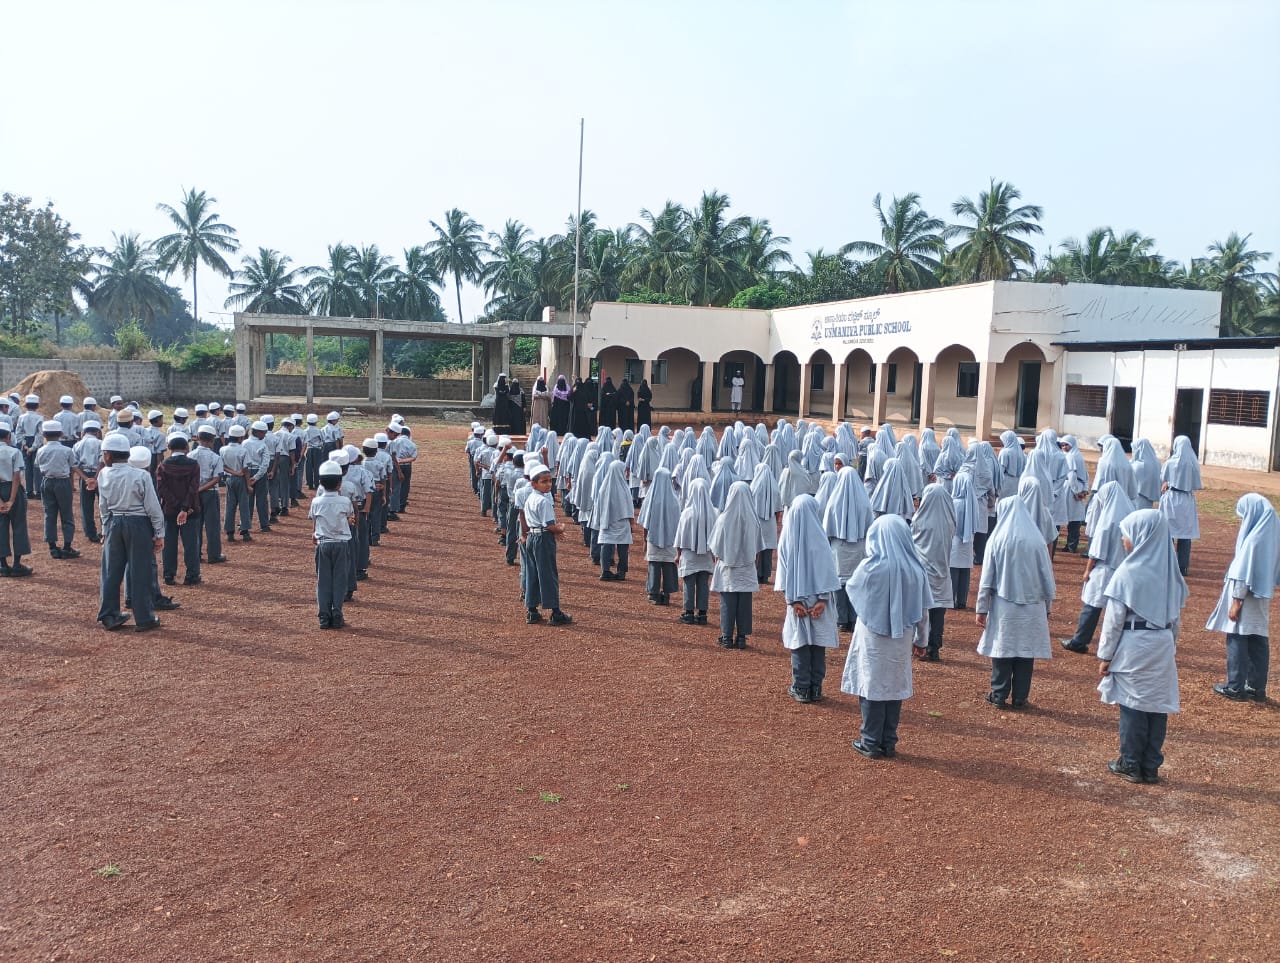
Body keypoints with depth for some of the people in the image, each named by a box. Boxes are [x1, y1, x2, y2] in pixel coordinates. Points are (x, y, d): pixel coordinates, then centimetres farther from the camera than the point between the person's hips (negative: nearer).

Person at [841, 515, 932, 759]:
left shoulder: (871, 568, -19)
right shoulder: (916, 569, -8)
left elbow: (852, 590, 0)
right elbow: (923, 610, -1)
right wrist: (920, 638, 11)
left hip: (873, 639, -3)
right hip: (901, 640, 3)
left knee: (872, 686, 8)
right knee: (895, 686, 13)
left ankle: (870, 743, 15)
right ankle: (889, 743, 21)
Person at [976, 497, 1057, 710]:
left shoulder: (997, 540, -7)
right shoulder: (1036, 540, -4)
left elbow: (987, 579, -4)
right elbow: (1047, 576, 3)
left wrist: (981, 608, 4)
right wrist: (1047, 606, 15)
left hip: (1004, 606, -1)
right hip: (1032, 607, 1)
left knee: (1002, 650, 8)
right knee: (1026, 651, 9)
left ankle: (999, 696, 12)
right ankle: (1020, 697, 14)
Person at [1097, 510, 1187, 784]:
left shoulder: (1128, 572, -15)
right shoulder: (1170, 570, 3)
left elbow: (1114, 619, -11)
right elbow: (1176, 615, 10)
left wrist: (1105, 655, -3)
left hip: (1133, 647, -5)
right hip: (1163, 646, 5)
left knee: (1133, 705, 5)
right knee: (1157, 705, 10)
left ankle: (1131, 765, 16)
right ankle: (1151, 766, 19)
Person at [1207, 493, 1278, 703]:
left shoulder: (1253, 539, -22)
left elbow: (1243, 573, -20)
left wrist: (1236, 601, -15)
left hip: (1247, 598, -8)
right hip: (1262, 597, 8)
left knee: (1237, 641, 2)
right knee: (1259, 642, 12)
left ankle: (1236, 688, 8)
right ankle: (1257, 688, 19)